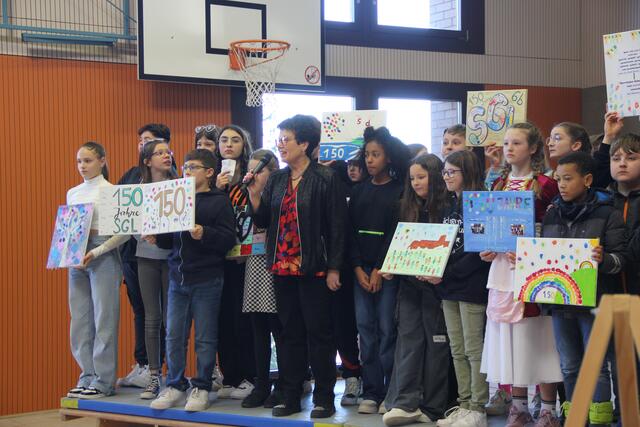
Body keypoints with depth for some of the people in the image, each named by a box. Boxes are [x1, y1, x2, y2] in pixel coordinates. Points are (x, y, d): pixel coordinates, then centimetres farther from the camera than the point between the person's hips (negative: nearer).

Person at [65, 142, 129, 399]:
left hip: (104, 258, -6)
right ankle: (87, 377, 15)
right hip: (77, 259, 6)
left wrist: (96, 252, -18)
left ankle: (103, 381, 3)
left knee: (104, 319, -3)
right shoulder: (72, 193, 13)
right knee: (80, 320, 7)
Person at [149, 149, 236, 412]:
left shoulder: (219, 200, -3)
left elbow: (228, 239, -12)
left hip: (206, 279, -5)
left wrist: (204, 234, -26)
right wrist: (157, 239, 0)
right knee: (174, 335, 6)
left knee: (205, 338, 2)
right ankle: (175, 386, 17)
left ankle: (201, 388, 12)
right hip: (177, 277, 5)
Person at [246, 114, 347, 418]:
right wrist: (254, 194, -5)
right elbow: (263, 221, 10)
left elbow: (337, 227, -9)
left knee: (319, 333, 2)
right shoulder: (276, 179, 11)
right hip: (283, 268, 6)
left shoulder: (326, 179, -8)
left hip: (314, 268, -6)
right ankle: (291, 397, 19)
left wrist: (334, 269, -12)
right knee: (290, 333, 12)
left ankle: (324, 399, 10)